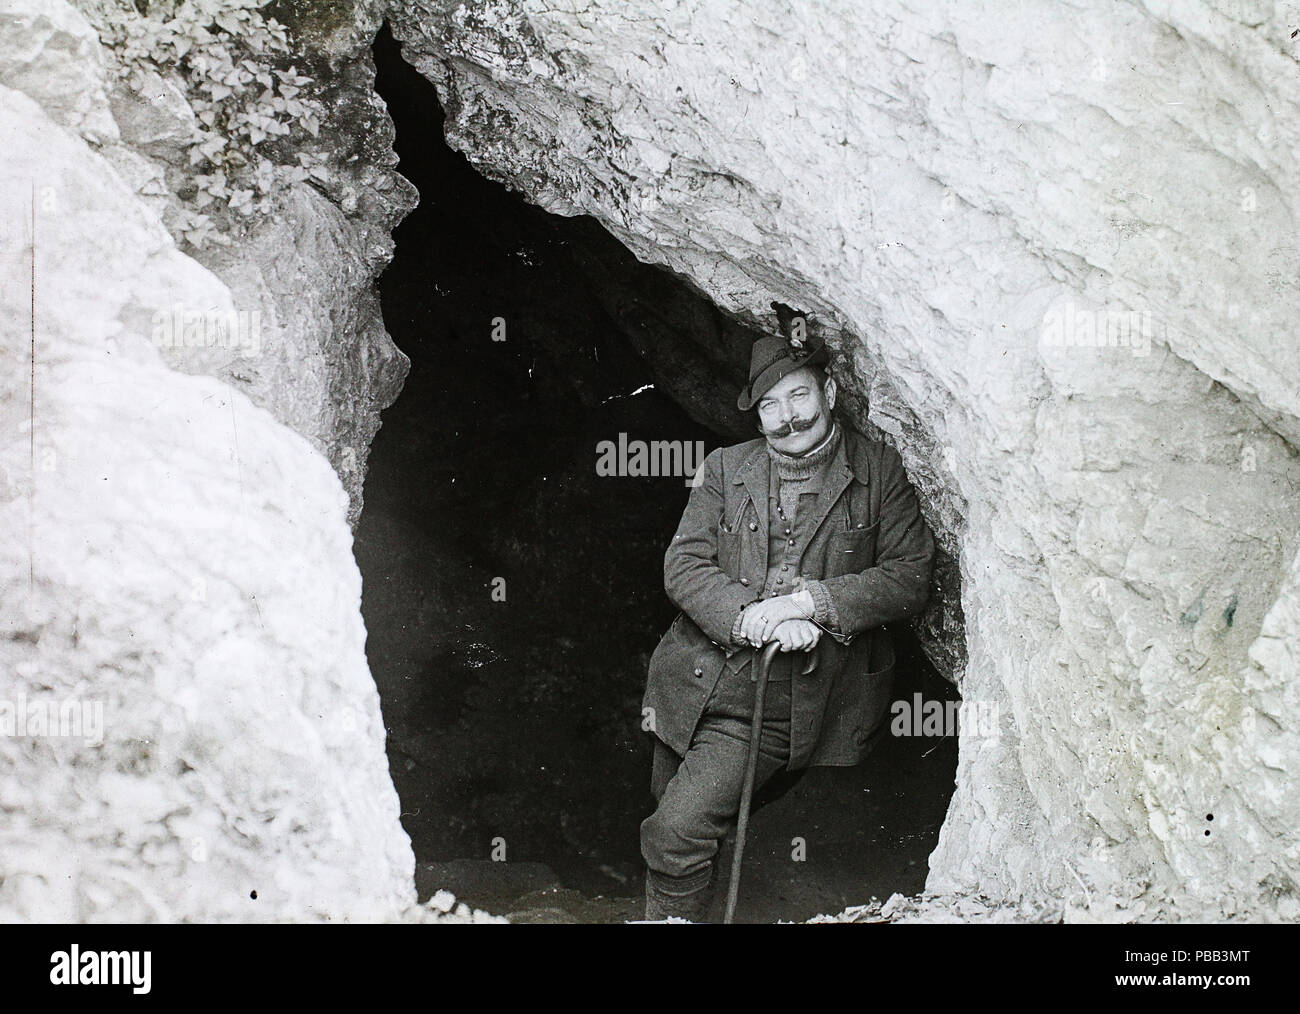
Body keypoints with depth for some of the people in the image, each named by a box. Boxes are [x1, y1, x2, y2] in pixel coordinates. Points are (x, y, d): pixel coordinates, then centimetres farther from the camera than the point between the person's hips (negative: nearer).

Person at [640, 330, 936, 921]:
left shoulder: (880, 470, 1)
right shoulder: (725, 468, 9)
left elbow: (910, 578, -5)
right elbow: (683, 564, 1)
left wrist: (811, 601, -18)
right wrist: (750, 614, -18)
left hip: (794, 706, -4)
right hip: (702, 682, 4)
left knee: (678, 834, -15)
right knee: (667, 807, 16)